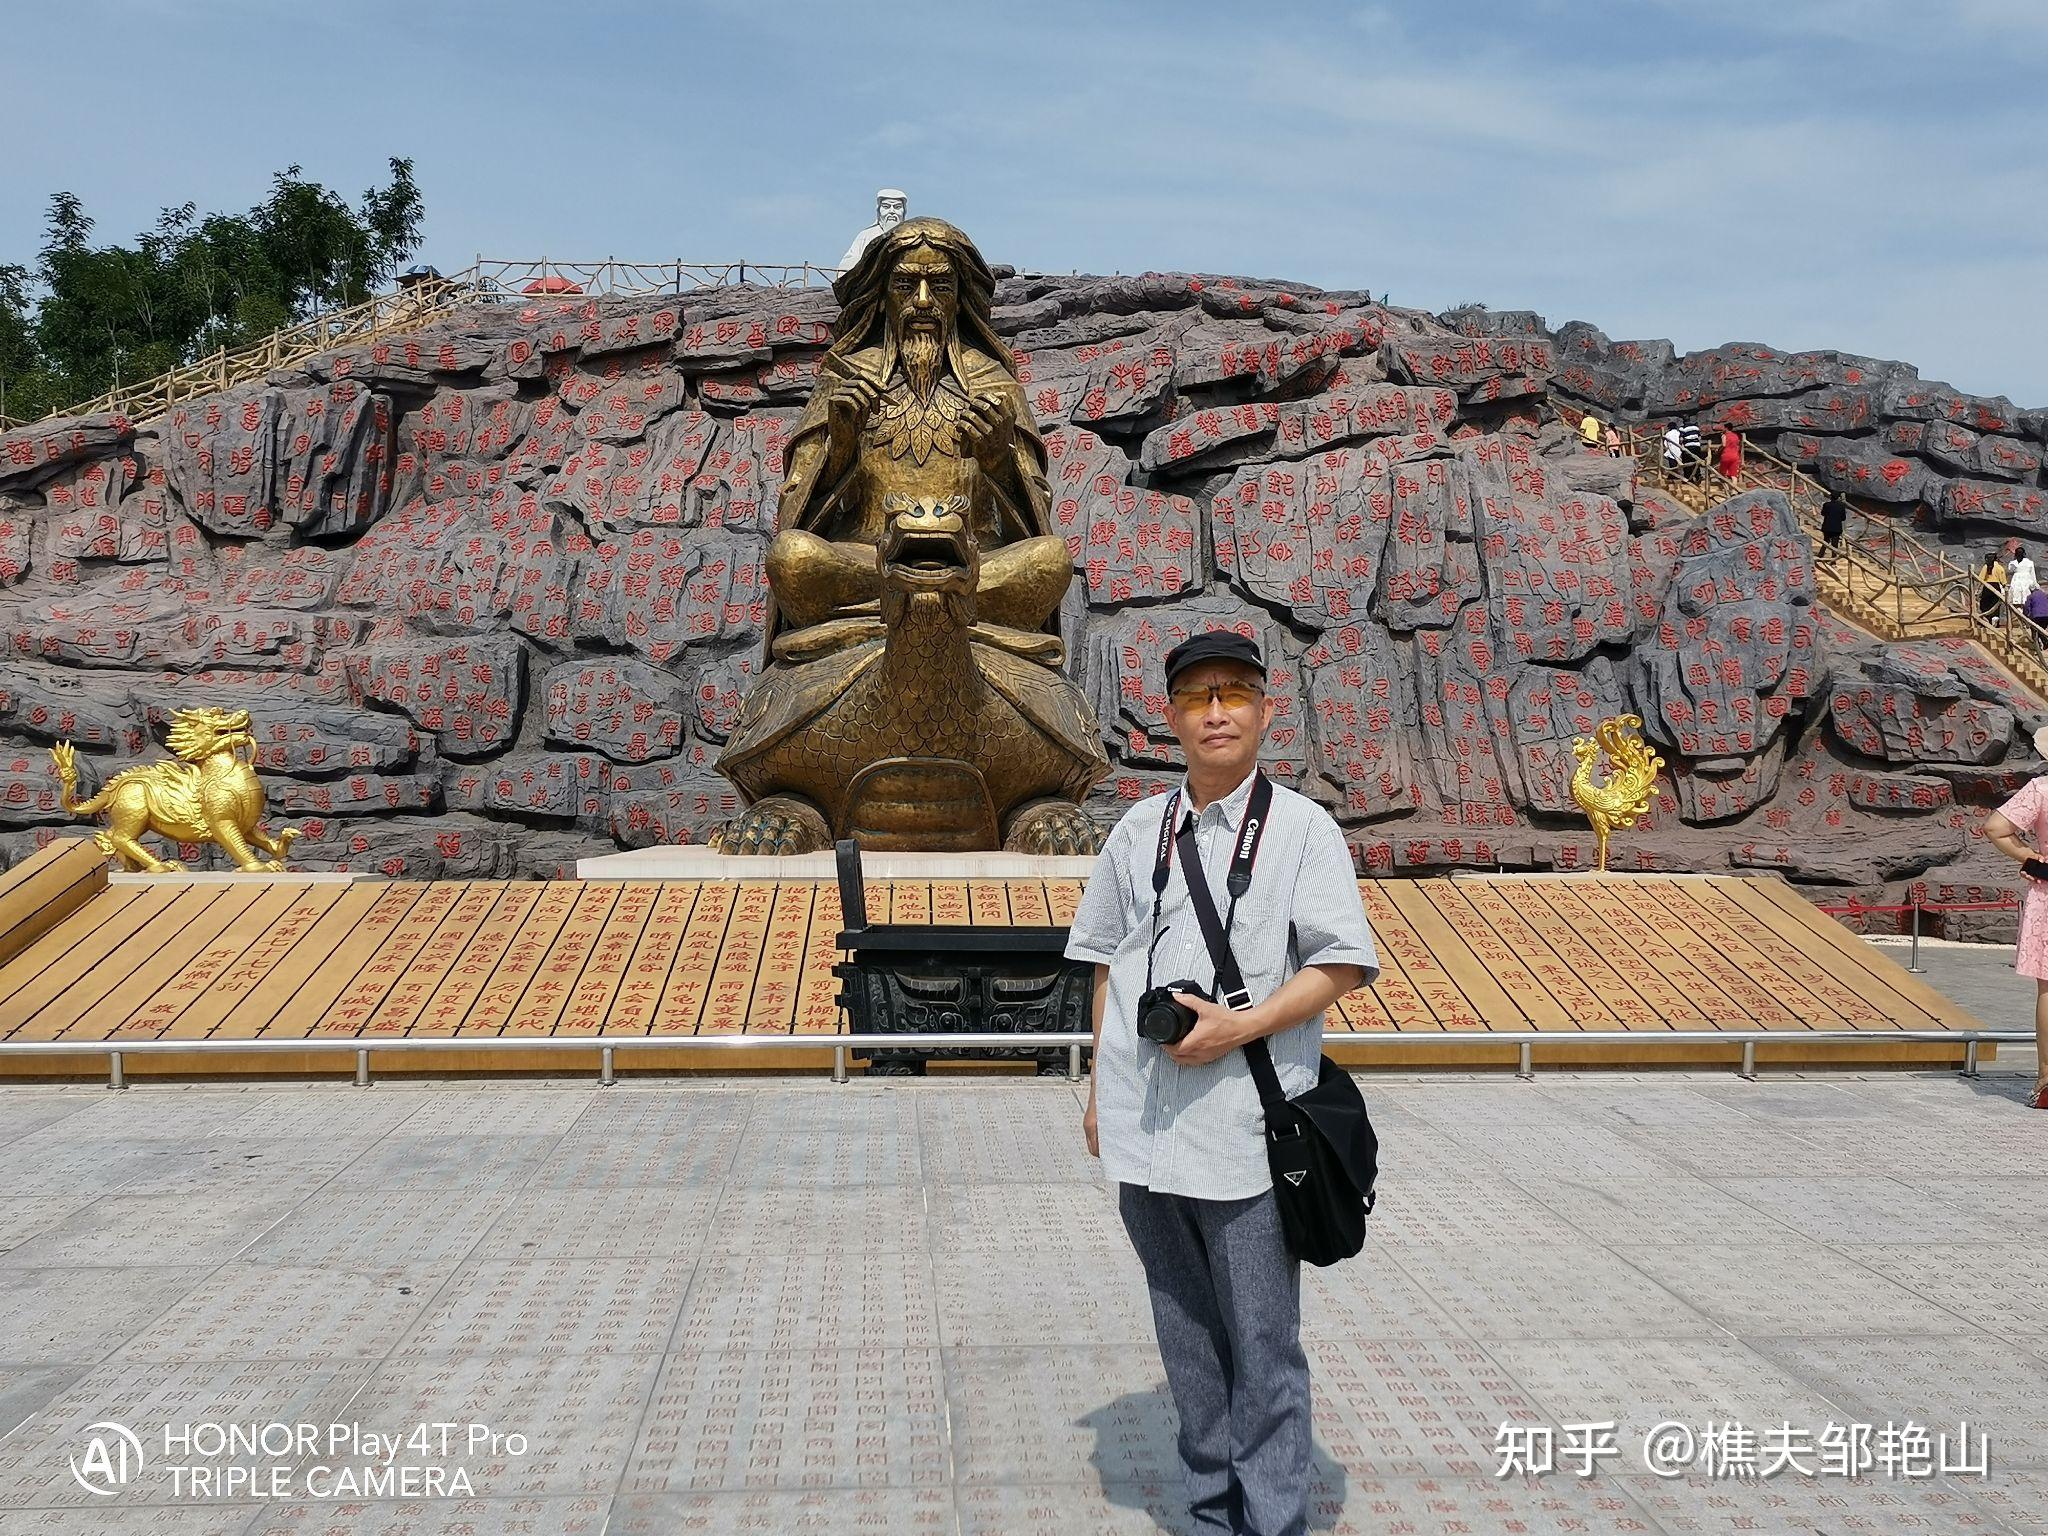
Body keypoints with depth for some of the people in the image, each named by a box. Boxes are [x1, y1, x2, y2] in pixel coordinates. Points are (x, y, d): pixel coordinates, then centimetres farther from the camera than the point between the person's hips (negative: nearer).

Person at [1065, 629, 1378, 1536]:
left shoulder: (1302, 827, -2)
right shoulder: (1137, 830, 11)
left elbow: (1344, 964, -6)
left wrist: (1240, 1026, -17)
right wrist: (1098, 1089, 14)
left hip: (1246, 1129, -4)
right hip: (1142, 1129, 4)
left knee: (1263, 1348, 2)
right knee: (1186, 1341, 15)